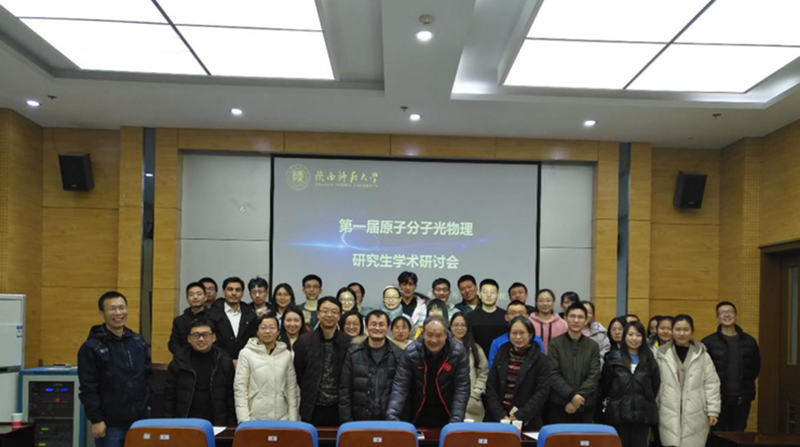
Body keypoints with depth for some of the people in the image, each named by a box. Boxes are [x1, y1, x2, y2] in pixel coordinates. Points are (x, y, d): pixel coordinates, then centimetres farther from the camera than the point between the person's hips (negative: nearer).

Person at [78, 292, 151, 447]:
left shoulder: (138, 341, 9)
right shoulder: (92, 347, -9)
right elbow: (88, 389, -11)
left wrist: (148, 404, 9)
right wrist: (95, 420, -13)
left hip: (139, 420, 5)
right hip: (110, 424, -5)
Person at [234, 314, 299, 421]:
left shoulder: (286, 354, 6)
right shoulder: (246, 353, -1)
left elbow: (291, 388, 7)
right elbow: (240, 387, -4)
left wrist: (293, 420, 2)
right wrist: (244, 420, -10)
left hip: (282, 419, 2)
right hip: (254, 418, -2)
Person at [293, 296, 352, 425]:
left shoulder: (349, 342, -2)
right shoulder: (304, 341, -1)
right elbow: (298, 375, 5)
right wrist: (307, 395, 7)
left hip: (339, 409, 0)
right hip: (312, 409, 0)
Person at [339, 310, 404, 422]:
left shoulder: (398, 355, 2)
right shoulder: (353, 353, 2)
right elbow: (344, 389, 2)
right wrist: (346, 420, -4)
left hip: (388, 419, 0)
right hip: (359, 418, 0)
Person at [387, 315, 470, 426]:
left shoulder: (458, 352, -14)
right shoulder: (411, 352, -14)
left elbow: (462, 388, -12)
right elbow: (400, 386, -14)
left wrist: (456, 421, -21)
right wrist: (392, 416, -28)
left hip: (446, 414, 0)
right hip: (417, 414, 0)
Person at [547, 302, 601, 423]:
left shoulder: (593, 346, 7)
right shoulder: (555, 343, 1)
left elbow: (594, 376, -1)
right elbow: (553, 375, -6)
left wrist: (579, 397, -13)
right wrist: (572, 396, -15)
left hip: (585, 406, 2)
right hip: (559, 405, -1)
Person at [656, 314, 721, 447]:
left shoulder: (702, 355, 2)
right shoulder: (662, 354, 1)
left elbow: (711, 384, 3)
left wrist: (712, 411, -2)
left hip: (695, 415, 1)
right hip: (670, 415, -1)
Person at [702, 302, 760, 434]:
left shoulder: (749, 341, 7)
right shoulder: (708, 342, -3)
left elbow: (756, 365, 16)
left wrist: (747, 381, 8)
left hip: (742, 397, 3)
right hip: (718, 397, -3)